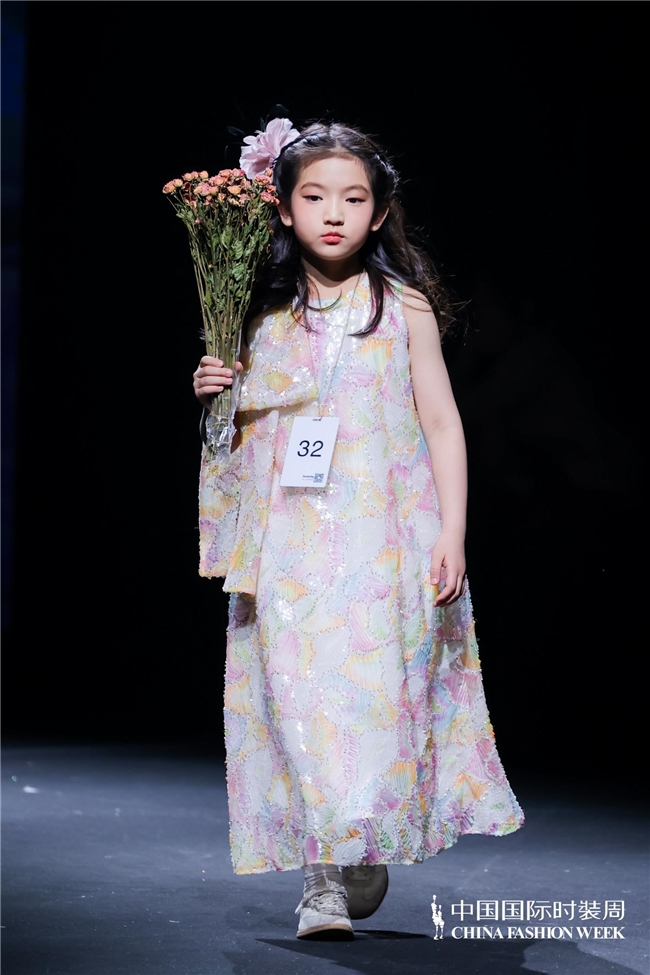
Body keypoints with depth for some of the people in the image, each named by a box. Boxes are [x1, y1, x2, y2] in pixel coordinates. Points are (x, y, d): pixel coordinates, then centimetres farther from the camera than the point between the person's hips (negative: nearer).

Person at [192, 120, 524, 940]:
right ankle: (324, 880, 2)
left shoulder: (404, 308, 3)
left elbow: (442, 425, 2)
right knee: (297, 693, -5)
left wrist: (452, 535, -7)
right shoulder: (264, 315, 10)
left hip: (383, 543, -2)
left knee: (376, 689, -7)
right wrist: (213, 395, -1)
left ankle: (364, 852, 11)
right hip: (289, 549, 2)